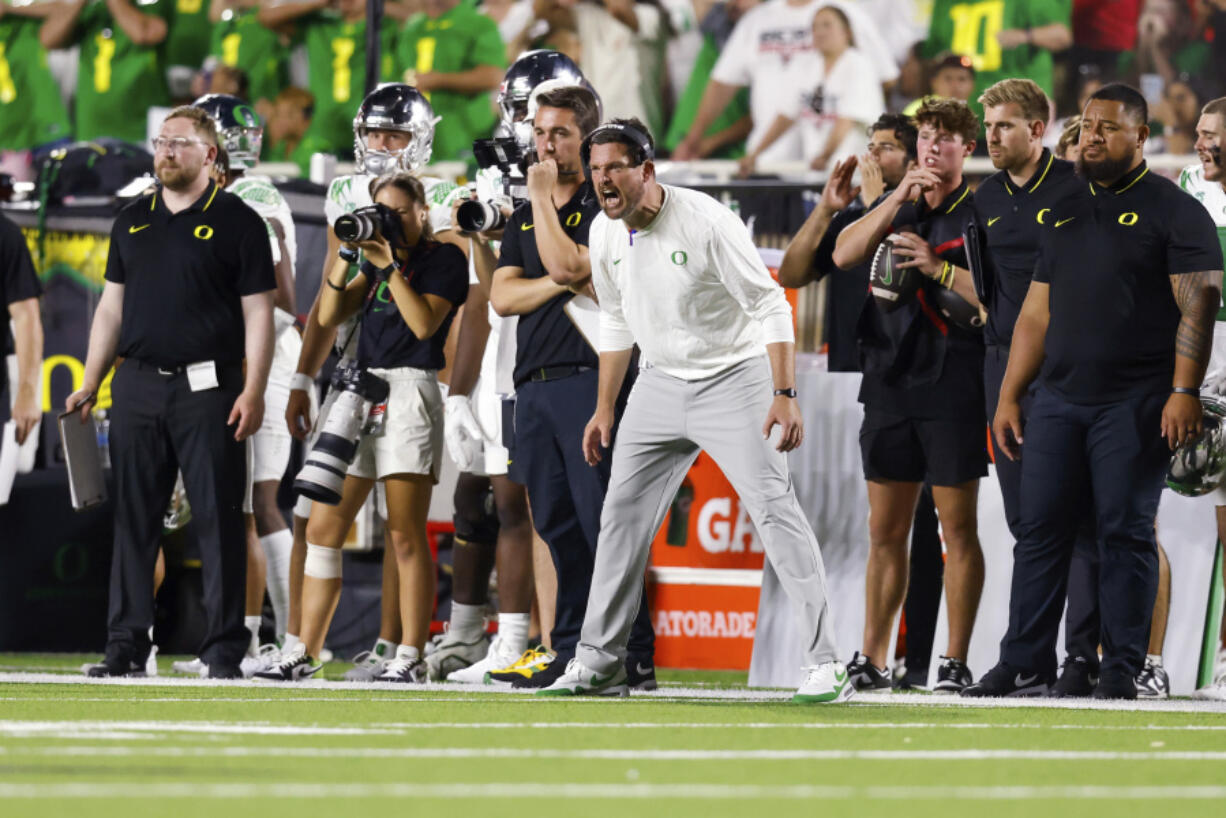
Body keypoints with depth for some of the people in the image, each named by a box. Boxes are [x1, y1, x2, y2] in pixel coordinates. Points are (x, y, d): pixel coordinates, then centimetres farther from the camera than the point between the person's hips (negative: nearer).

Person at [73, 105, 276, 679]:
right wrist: (89, 385, 11)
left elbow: (258, 313, -3)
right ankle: (126, 647, 8)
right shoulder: (133, 221, 15)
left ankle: (224, 651, 0)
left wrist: (253, 390, -13)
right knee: (134, 519, 4)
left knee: (218, 519, -3)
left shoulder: (236, 222, 1)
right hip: (138, 385, 5)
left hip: (208, 386, -5)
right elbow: (112, 308, 18)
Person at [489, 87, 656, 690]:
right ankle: (571, 651, 11)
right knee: (558, 525, 8)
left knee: (600, 519, -11)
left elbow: (567, 264, -17)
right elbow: (503, 296, 9)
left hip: (587, 376, -7)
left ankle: (633, 656, -10)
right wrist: (561, 284, -7)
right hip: (534, 384, 7)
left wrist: (544, 198, -6)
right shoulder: (525, 217, 20)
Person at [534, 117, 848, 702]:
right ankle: (599, 664, 17)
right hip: (660, 384, 7)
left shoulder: (707, 222, -21)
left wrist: (784, 396, -27)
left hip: (734, 376, -6)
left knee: (775, 509, -16)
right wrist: (605, 409, 15)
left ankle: (826, 664, -17)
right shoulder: (605, 234, -1)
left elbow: (771, 308, -18)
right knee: (622, 515, 6)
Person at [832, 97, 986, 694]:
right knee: (885, 530, 7)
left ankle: (955, 662, 1)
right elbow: (844, 255, -1)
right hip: (890, 382, 5)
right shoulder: (895, 211, 15)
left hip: (953, 391, -5)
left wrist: (938, 267, -17)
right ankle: (872, 660, 10)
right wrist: (897, 197, -9)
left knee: (958, 530, -2)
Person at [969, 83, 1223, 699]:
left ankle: (1122, 668, 1)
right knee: (1040, 530, 2)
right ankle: (1024, 666, 6)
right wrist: (1008, 395, 14)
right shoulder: (1067, 213, 18)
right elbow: (1036, 313, 21)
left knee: (1126, 532, -4)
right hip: (1058, 402, 6)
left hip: (1134, 405, -6)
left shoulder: (1173, 211, 0)